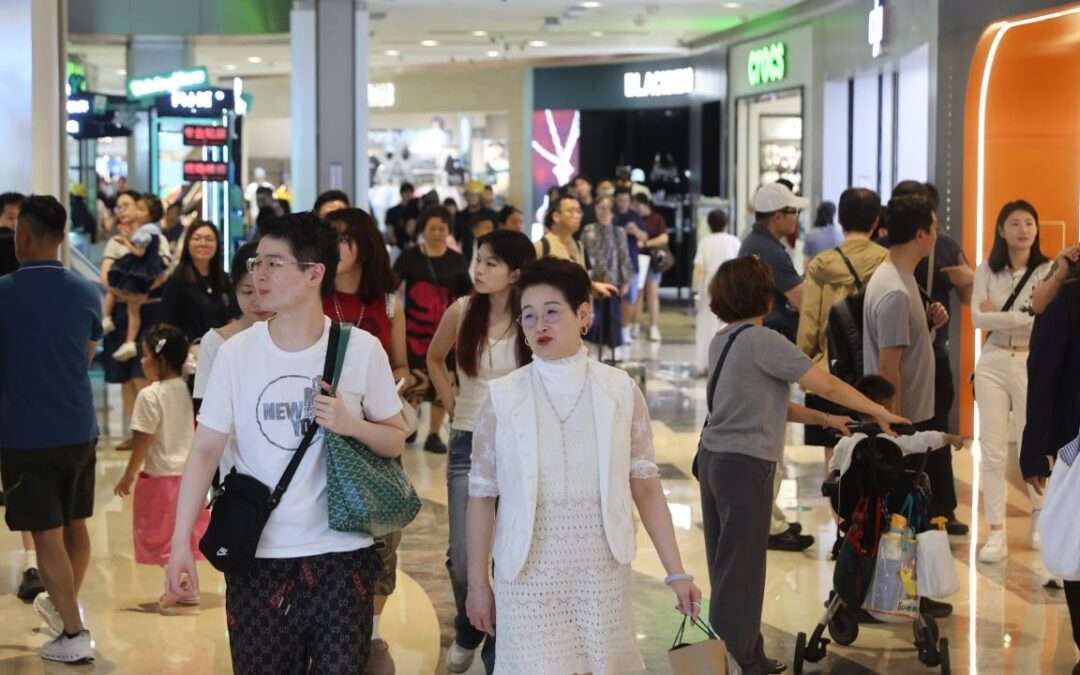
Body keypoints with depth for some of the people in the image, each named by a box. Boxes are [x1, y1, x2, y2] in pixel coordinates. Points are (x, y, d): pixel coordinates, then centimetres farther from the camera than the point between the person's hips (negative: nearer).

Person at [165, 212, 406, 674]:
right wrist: (181, 542, -12)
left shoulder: (361, 350, -4)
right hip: (257, 555, 1)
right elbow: (206, 448, -3)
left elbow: (396, 441, 5)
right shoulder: (236, 352, -2)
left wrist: (352, 424, -16)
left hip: (341, 554, -1)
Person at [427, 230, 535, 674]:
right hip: (468, 446, 1)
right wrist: (452, 406, 9)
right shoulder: (462, 312, -2)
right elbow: (434, 359, 16)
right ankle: (467, 633, 26)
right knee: (463, 558, -2)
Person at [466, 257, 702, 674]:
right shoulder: (502, 398, -3)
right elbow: (482, 496, 1)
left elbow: (645, 486, 1)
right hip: (529, 577, -1)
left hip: (603, 573, 1)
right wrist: (477, 583, 2)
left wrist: (676, 572, -2)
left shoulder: (621, 391, -1)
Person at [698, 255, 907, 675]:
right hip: (745, 465, -8)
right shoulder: (762, 341, -14)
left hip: (713, 457, 8)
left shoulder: (722, 342, 11)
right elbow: (826, 385, -16)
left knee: (725, 563, 11)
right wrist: (882, 414, -6)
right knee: (741, 568, -2)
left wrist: (825, 420, 15)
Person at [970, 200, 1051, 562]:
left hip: (1034, 364, -2)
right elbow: (977, 318, -9)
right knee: (992, 449, 1)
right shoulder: (986, 271, 3)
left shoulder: (1049, 271, -4)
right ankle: (996, 532, 5)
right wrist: (1025, 318, -13)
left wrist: (999, 316, -11)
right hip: (993, 364, 2)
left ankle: (1039, 520, 30)